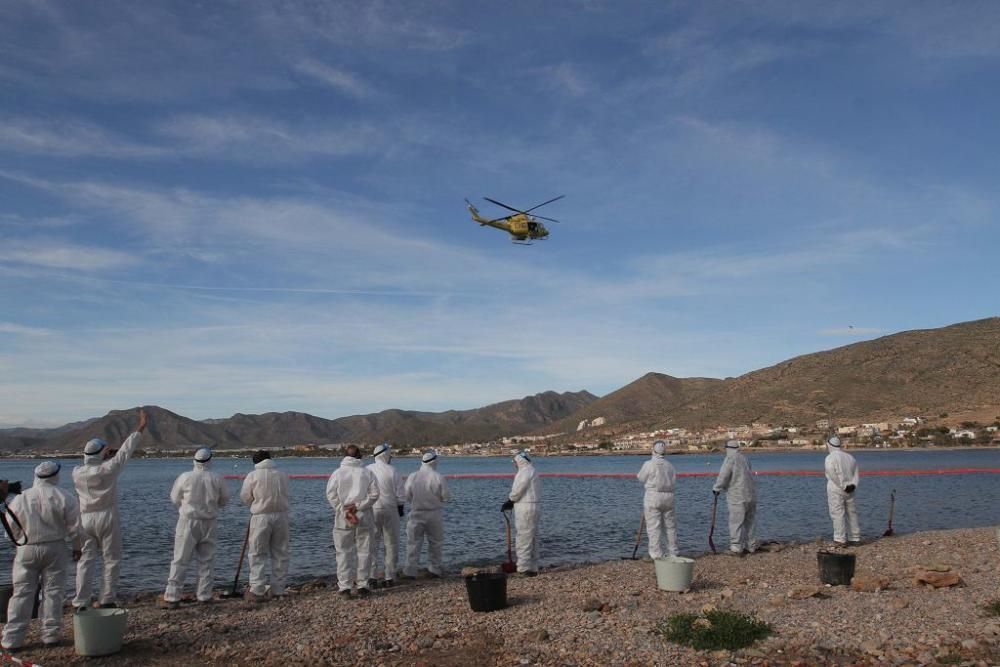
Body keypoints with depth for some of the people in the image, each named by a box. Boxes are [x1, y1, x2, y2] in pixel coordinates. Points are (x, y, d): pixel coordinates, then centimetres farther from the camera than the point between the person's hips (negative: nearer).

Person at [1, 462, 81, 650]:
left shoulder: (20, 499, -3)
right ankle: (50, 635, 11)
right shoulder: (65, 499, -8)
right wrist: (77, 547, 10)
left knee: (22, 593, 8)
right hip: (54, 549, -1)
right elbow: (74, 527, -5)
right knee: (53, 592, 7)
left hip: (26, 550, 1)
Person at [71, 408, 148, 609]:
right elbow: (126, 450, -7)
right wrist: (141, 428, 0)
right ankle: (107, 599, 9)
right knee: (111, 560, 7)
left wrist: (103, 457, 11)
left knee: (85, 561, 6)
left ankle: (81, 602, 4)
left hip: (85, 519, 3)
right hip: (107, 517, -3)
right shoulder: (108, 469, -13)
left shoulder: (77, 472, -3)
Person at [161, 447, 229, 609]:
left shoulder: (185, 477, -11)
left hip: (188, 521, -1)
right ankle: (204, 596, 16)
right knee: (206, 560, 12)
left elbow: (174, 498, 3)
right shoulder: (217, 478, -8)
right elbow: (224, 500, 6)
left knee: (180, 560, 4)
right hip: (208, 523, 1)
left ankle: (172, 597, 2)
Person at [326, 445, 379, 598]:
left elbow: (331, 494, -6)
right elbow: (374, 494, -4)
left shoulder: (338, 472, 0)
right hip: (364, 517, 1)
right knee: (363, 551, 9)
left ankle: (345, 587, 6)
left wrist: (343, 510, -4)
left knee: (344, 552, 6)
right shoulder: (367, 473, 2)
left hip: (342, 518, 0)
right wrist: (358, 506, -6)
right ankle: (362, 585, 12)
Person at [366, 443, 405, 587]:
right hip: (389, 510, -2)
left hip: (371, 510, 2)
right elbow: (400, 494, -5)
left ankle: (371, 576, 5)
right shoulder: (393, 472, -7)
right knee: (391, 544, 8)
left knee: (371, 544, 7)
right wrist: (400, 508, 10)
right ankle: (389, 577, 10)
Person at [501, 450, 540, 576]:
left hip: (525, 509, -10)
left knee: (523, 539, -6)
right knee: (532, 538, 13)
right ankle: (532, 568, 19)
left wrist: (509, 501, 2)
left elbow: (517, 491, -16)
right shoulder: (532, 472, 18)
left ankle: (524, 568, -5)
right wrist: (511, 503, 10)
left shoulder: (525, 472, -14)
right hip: (534, 508, 10)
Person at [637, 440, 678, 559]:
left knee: (653, 526, -1)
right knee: (670, 525, 14)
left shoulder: (649, 464, -10)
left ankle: (656, 554, -2)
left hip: (653, 497, -5)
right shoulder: (669, 465, 6)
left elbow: (641, 478, 2)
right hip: (668, 497, 5)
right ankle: (672, 552, 20)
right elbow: (673, 481, 8)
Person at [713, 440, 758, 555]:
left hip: (737, 497, -8)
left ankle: (736, 548, -4)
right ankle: (750, 546, 20)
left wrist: (716, 488, 1)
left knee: (736, 523, -4)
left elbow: (723, 476, -15)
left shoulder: (730, 459, -11)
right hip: (751, 495, 8)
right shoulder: (744, 458, 13)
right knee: (749, 522, 14)